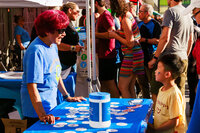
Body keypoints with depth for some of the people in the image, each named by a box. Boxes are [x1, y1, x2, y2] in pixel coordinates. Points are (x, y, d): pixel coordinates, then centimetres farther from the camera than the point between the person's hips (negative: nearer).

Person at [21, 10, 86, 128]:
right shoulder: (37, 51, -22)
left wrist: (67, 96, 18)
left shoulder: (53, 46, 6)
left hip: (51, 105, 9)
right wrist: (42, 115, -34)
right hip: (37, 109, -9)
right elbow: (32, 85, -27)